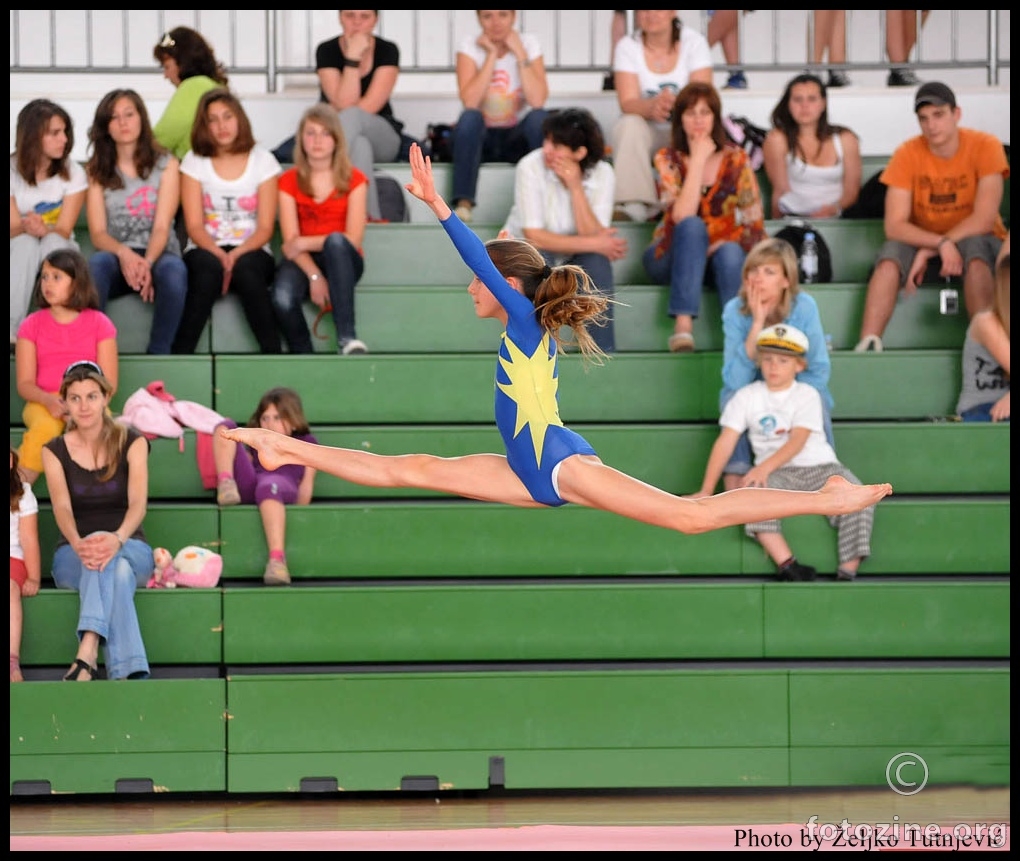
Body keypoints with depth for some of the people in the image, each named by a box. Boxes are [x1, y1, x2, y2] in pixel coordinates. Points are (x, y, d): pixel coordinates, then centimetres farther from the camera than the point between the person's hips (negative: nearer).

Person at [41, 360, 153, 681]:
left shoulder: (131, 442, -2)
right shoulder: (55, 451, 1)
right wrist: (79, 544, -40)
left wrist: (117, 539, -41)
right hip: (73, 554, 0)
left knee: (113, 562, -39)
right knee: (116, 573, -38)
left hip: (131, 549, 0)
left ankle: (87, 655, -58)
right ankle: (130, 671, -54)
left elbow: (138, 501, -17)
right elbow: (61, 507, -16)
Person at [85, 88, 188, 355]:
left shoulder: (166, 164, 4)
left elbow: (162, 227, -6)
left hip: (157, 255, -1)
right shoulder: (96, 170, 8)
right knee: (96, 264, -36)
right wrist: (123, 253, -25)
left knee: (174, 270, -37)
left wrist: (146, 263, -28)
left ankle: (158, 355, -29)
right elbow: (97, 233, -2)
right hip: (116, 256, 1)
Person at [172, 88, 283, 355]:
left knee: (246, 268, -36)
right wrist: (219, 254, -21)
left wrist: (236, 254, -19)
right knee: (209, 267, -36)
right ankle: (180, 354, -38)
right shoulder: (194, 162, 8)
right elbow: (194, 226, 0)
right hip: (206, 250, 0)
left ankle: (273, 353, -35)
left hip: (250, 252, 0)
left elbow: (266, 228, 0)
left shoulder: (263, 160, 6)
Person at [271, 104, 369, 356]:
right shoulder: (289, 181, 5)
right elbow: (291, 241, -5)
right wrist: (314, 276, -22)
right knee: (283, 299, -36)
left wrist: (306, 243, -17)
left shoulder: (354, 180, 3)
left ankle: (346, 337, -43)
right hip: (303, 261, 0)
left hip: (342, 261, 0)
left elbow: (353, 239, -8)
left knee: (336, 241, -39)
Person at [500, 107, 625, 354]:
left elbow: (593, 236, -23)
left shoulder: (602, 173, -14)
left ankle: (603, 353, -21)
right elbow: (534, 237, -26)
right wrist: (594, 243, -27)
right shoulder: (531, 167, -22)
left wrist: (575, 187, -29)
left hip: (573, 261, 2)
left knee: (597, 259, -29)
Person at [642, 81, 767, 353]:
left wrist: (726, 243, -23)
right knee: (692, 226, -34)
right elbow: (682, 216, -21)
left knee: (730, 253, -34)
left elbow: (755, 222, -4)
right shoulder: (668, 159, -5)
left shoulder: (735, 159, 0)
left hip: (722, 254, 1)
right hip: (673, 257, -1)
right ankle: (682, 325, -42)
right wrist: (699, 160, -20)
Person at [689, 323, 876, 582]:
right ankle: (786, 565, -44)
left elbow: (798, 441, -13)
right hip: (777, 473, 0)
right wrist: (706, 490, -5)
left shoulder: (808, 395, 1)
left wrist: (765, 467, -29)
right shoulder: (747, 396, 6)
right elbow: (725, 443, 1)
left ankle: (847, 571, -33)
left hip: (819, 466, 0)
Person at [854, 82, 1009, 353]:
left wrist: (930, 251, -24)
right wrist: (942, 245, -32)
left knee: (974, 248, -36)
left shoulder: (986, 146, -15)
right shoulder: (907, 154, -11)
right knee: (891, 252, -29)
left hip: (975, 241, -2)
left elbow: (984, 219, -20)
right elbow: (894, 226, -17)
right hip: (921, 239, 2)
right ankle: (868, 344, -36)